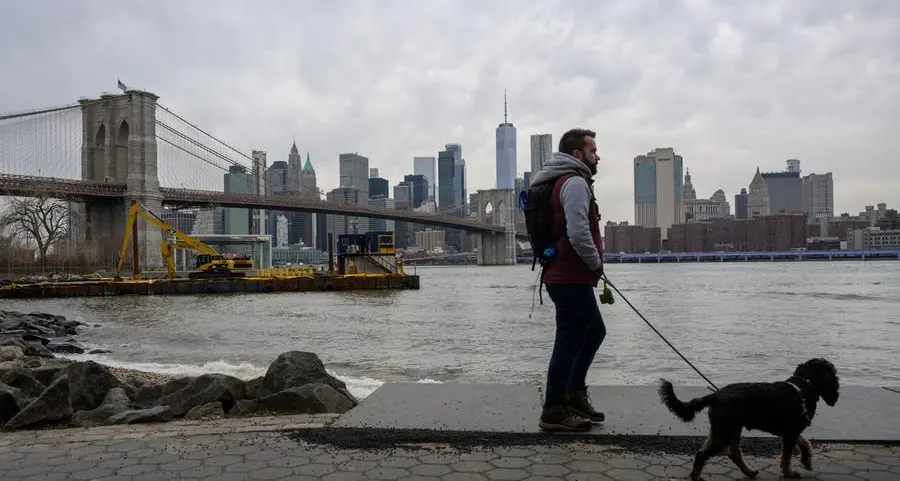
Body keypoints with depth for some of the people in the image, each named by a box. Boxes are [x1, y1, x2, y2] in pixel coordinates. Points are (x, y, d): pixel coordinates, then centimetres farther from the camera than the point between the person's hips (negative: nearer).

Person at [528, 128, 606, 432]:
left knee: (594, 331, 21)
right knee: (569, 342, -4)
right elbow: (579, 234, -27)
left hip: (568, 277, 11)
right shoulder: (575, 182, -14)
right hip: (572, 279, -11)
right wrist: (596, 263, -11)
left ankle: (574, 394, 27)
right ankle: (554, 412, 4)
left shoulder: (563, 182, 19)